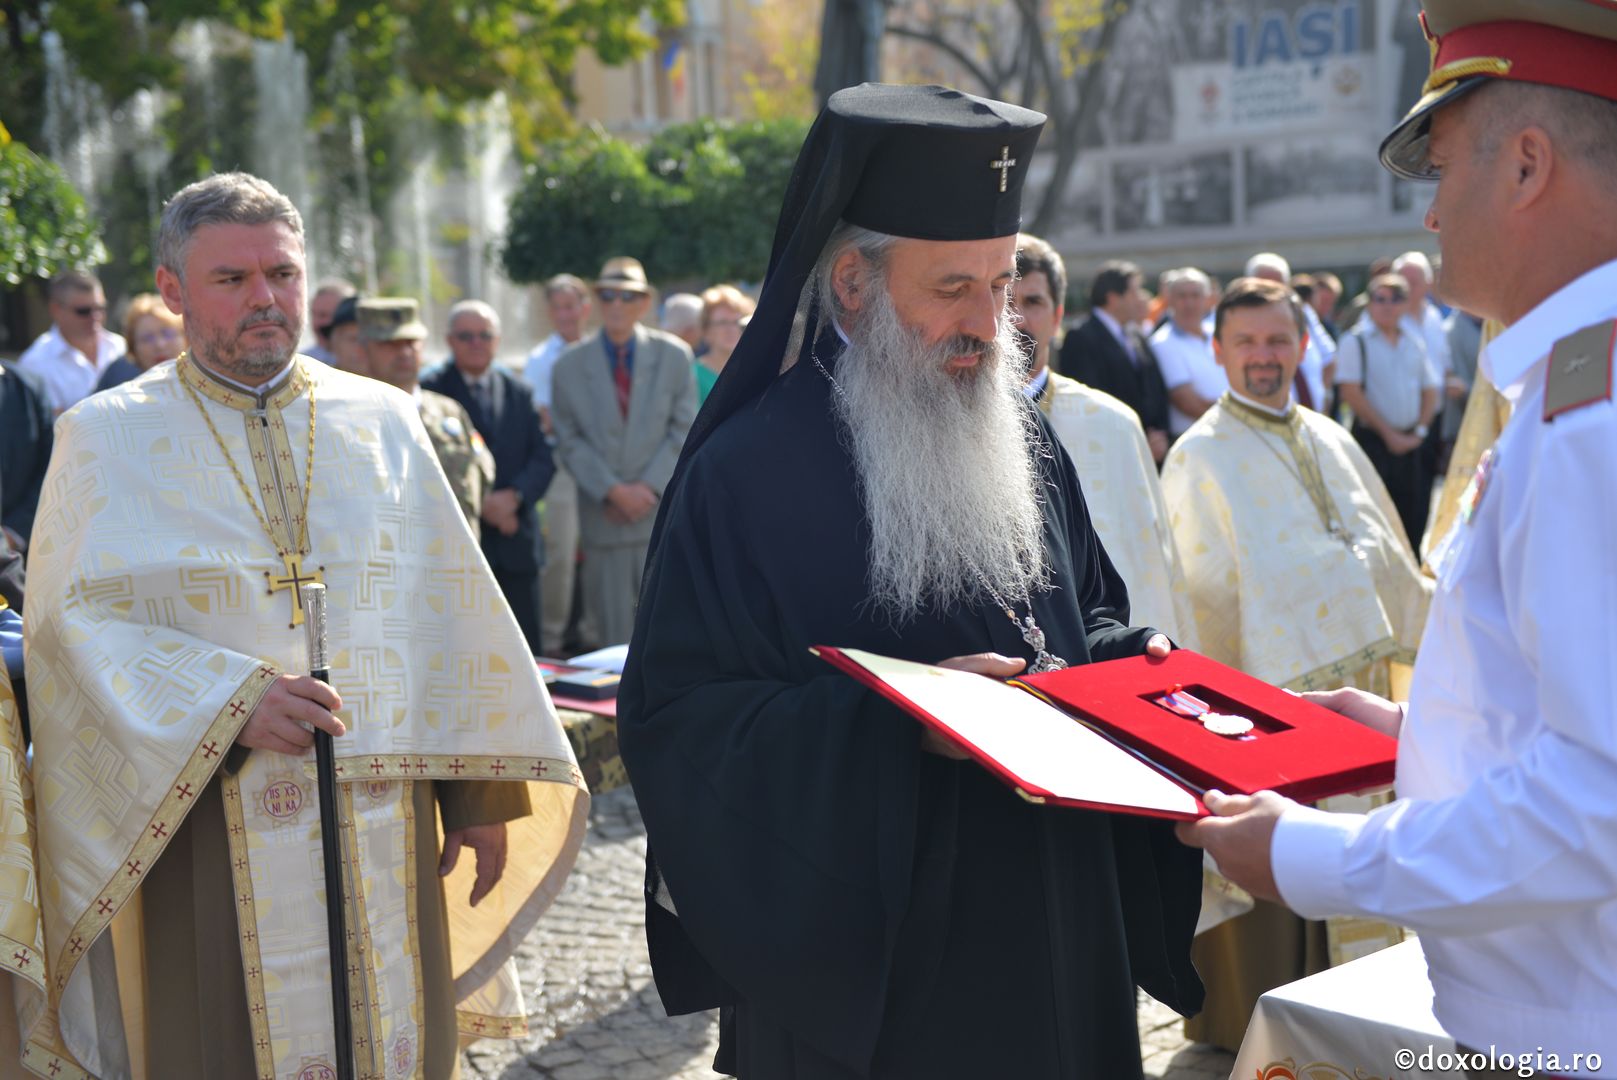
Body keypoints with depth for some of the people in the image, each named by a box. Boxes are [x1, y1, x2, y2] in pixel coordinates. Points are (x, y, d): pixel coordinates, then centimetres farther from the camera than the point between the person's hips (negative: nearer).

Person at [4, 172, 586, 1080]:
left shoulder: (383, 421, 9)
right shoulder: (108, 437, 3)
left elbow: (449, 607, 8)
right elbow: (75, 618, -6)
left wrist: (484, 791, 4)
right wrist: (228, 703, -20)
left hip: (382, 830, 2)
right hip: (204, 834, -2)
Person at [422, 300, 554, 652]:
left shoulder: (520, 393, 14)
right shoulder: (430, 390, 0)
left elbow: (543, 459, 7)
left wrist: (514, 495, -11)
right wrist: (480, 502, -16)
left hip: (515, 544, 4)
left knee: (524, 648, 6)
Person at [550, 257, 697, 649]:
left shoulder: (673, 355, 4)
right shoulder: (570, 365, 4)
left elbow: (685, 430, 1)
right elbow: (570, 441, 1)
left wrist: (650, 487, -10)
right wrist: (614, 492, -11)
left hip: (663, 513, 0)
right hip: (603, 519, 0)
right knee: (614, 635, 4)